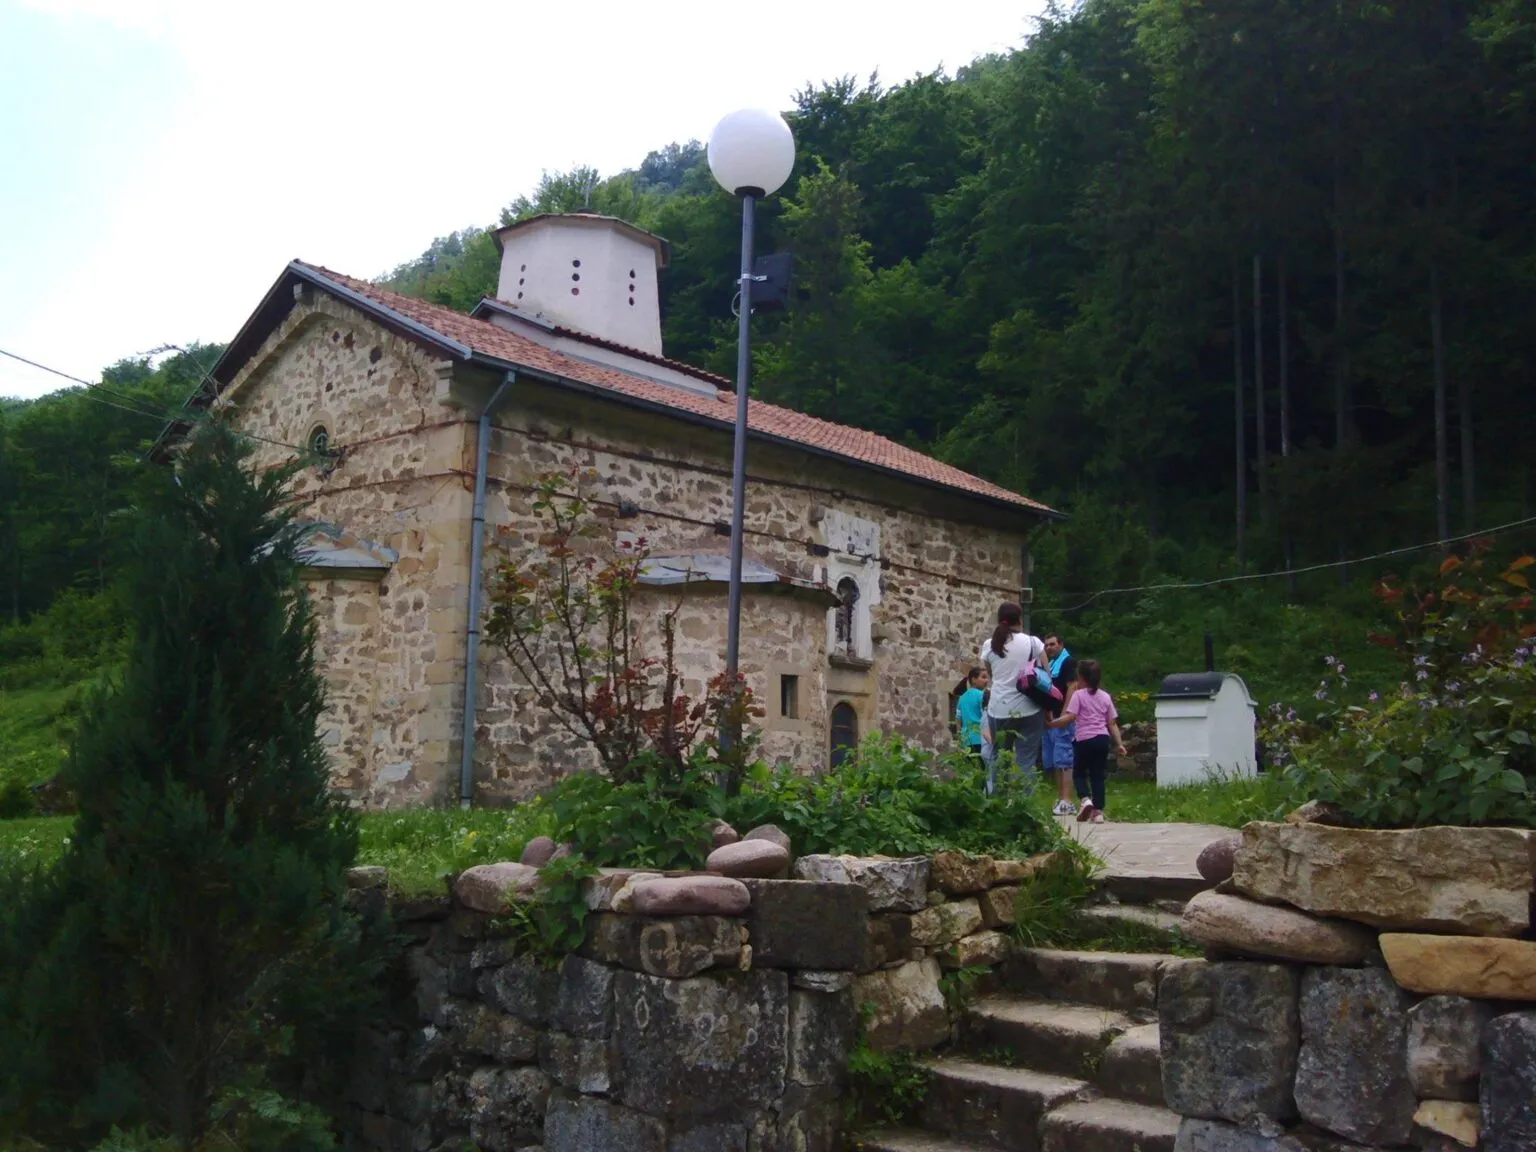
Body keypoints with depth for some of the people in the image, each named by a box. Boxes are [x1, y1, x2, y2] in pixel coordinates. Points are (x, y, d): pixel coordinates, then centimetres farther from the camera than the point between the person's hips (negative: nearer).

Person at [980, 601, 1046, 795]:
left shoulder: (989, 645, 2)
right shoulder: (1033, 642, -2)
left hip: (999, 709, 2)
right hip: (1028, 708, -2)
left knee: (998, 758, 13)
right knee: (1026, 760, 2)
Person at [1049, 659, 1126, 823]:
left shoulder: (1078, 695, -3)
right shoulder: (1106, 697, 12)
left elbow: (1070, 717, -15)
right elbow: (1112, 723, 11)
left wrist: (1052, 723, -9)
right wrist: (1119, 743, 13)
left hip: (1085, 740, -4)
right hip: (1102, 739, 4)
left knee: (1079, 774, 11)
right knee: (1098, 776, 9)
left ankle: (1086, 799, -14)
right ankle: (1098, 812, 3)